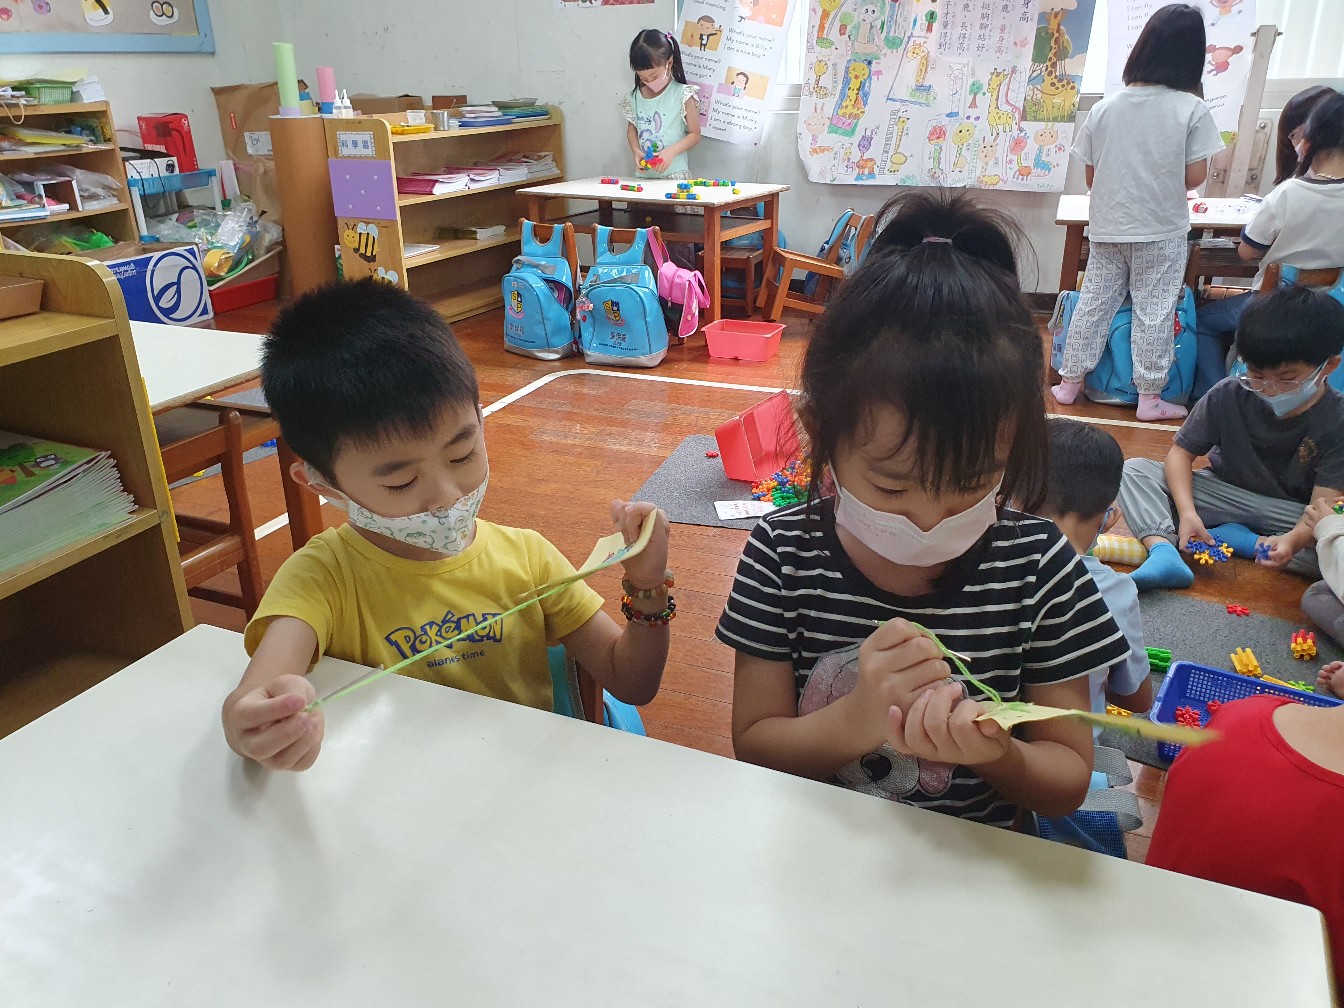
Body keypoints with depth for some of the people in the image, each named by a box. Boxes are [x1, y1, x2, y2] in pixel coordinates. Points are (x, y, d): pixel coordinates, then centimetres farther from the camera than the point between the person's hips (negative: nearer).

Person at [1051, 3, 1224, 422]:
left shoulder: (1104, 108, -2)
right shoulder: (1191, 109, -9)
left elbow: (1090, 178, 4)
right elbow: (1195, 176, -8)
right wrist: (1164, 183, 12)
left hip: (1108, 229, 3)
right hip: (1162, 232, -2)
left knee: (1093, 304, 11)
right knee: (1154, 313, 4)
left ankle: (1069, 383, 18)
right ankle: (1150, 397, 10)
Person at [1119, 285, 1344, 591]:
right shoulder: (1228, 395, -12)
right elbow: (1181, 452, -10)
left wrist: (1294, 540, -46)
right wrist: (1187, 512, -27)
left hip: (1294, 516, -2)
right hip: (1224, 494, 2)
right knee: (1134, 470, -18)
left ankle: (1240, 540, -20)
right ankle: (1164, 552, -40)